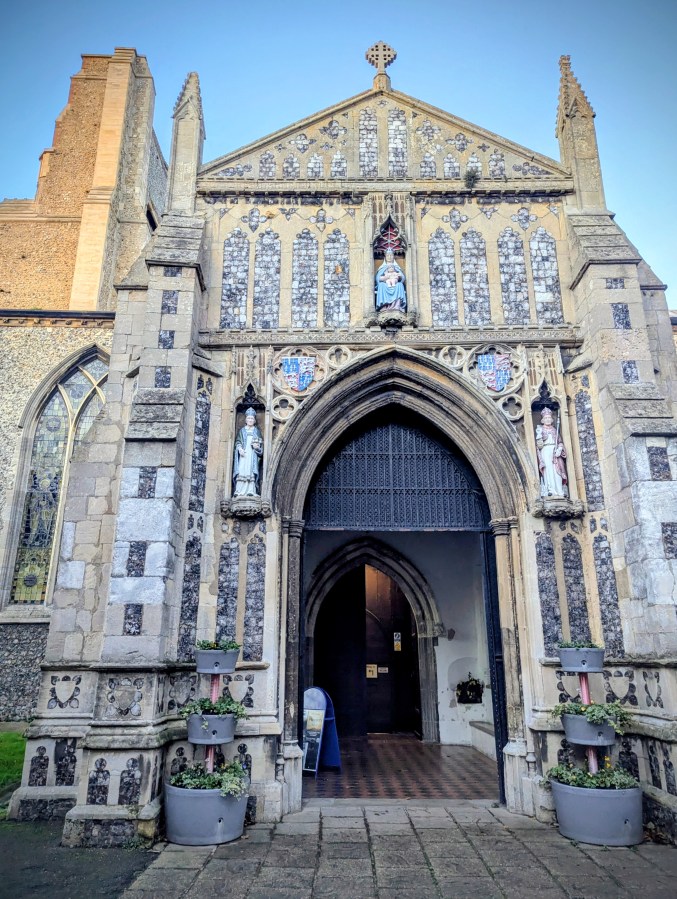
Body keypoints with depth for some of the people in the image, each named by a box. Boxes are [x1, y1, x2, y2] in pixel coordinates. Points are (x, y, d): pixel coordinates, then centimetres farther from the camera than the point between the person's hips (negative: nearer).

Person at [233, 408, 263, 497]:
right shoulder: (242, 430, 16)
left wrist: (257, 447, -11)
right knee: (241, 471, -12)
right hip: (243, 453, 0)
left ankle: (250, 491, -17)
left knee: (251, 472, -12)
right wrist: (240, 449, -11)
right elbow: (238, 442, 8)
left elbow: (261, 443, 11)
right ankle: (239, 491, -15)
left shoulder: (257, 431, 16)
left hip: (252, 454, 0)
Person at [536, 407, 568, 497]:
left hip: (555, 451, 3)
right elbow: (539, 443, -1)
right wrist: (539, 435, -21)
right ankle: (550, 490, -27)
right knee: (548, 469, -19)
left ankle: (559, 491, -13)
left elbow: (560, 442, 15)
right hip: (545, 451, -3)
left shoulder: (554, 429, 21)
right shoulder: (540, 429, 10)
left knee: (557, 470, -9)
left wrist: (559, 450, -4)